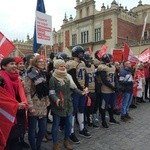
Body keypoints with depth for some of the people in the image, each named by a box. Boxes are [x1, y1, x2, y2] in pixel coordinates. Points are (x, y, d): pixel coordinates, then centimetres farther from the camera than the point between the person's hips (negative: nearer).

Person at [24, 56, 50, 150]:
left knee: (43, 129, 13)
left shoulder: (43, 74, 11)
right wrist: (30, 106, -19)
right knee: (32, 130, 6)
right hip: (34, 107, -6)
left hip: (43, 107, 6)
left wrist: (47, 102, 10)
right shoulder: (30, 75, -9)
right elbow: (27, 92, -15)